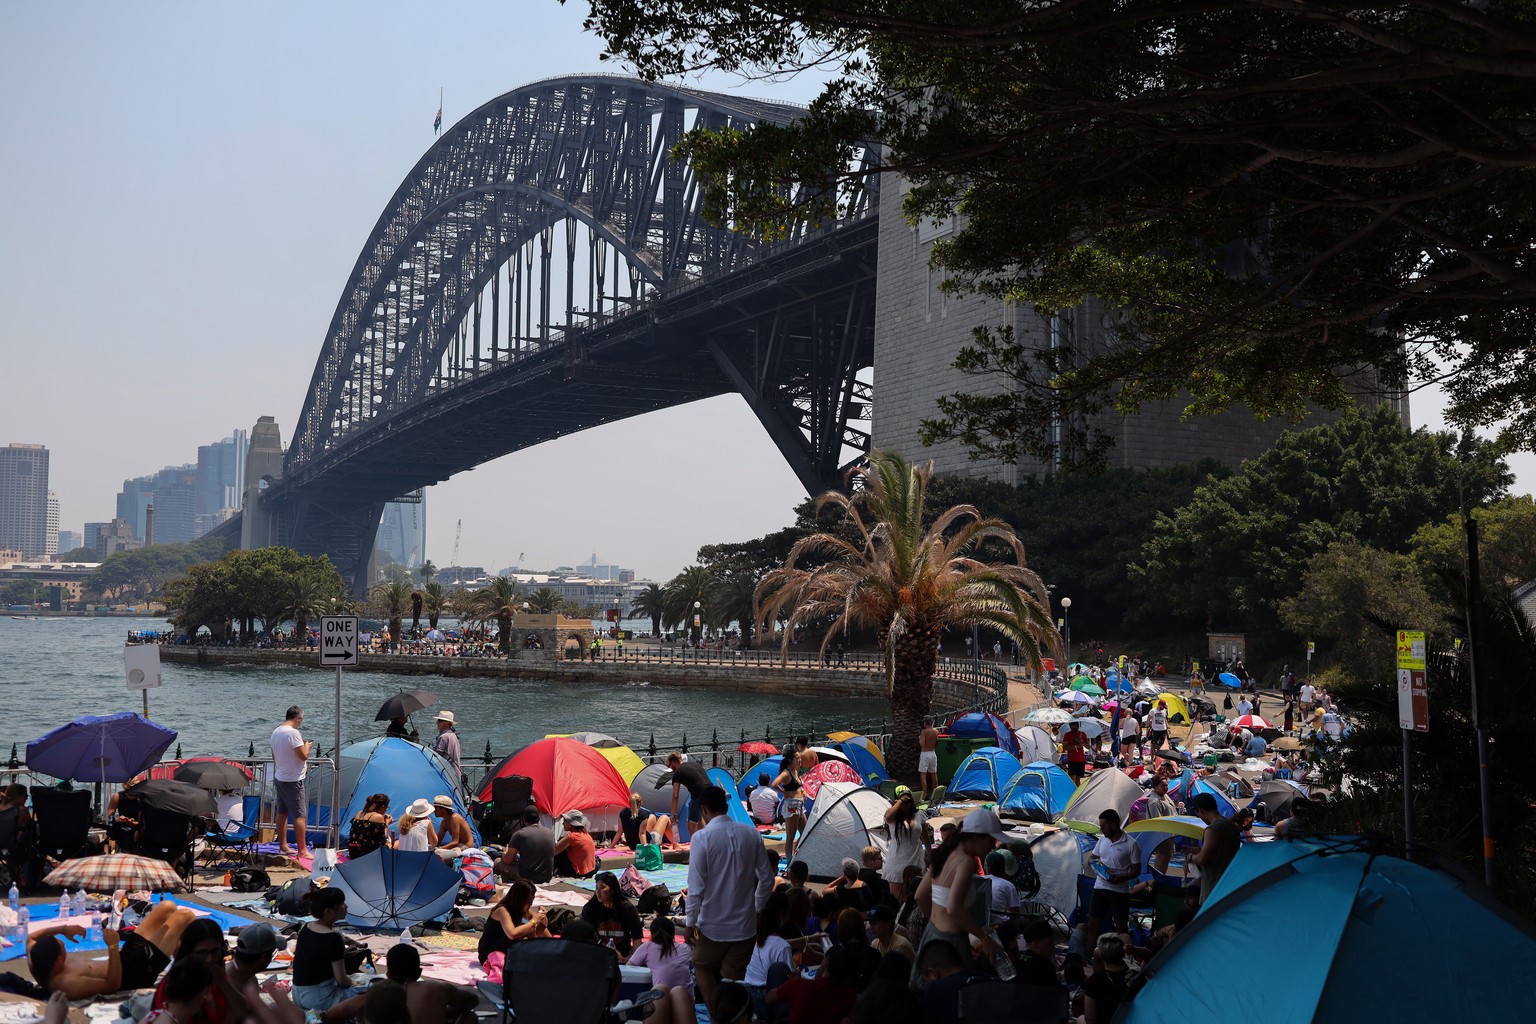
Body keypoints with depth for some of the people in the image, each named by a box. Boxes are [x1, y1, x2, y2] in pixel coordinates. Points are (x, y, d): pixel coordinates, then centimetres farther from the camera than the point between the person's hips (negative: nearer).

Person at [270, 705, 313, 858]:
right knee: (299, 815, -5)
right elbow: (303, 755, -22)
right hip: (293, 780, -9)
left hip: (279, 777, 9)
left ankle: (283, 847, 20)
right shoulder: (293, 733, -19)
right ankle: (302, 850, -5)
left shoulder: (276, 732, 8)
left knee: (282, 812, 14)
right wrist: (307, 746, -2)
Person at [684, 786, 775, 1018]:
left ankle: (718, 1017, 9)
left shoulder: (702, 838, -15)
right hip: (745, 924, 3)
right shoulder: (751, 834, -2)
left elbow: (696, 886, -16)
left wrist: (691, 921, -4)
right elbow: (766, 878, 5)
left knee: (703, 967, 20)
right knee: (734, 980, 13)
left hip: (713, 924, -3)